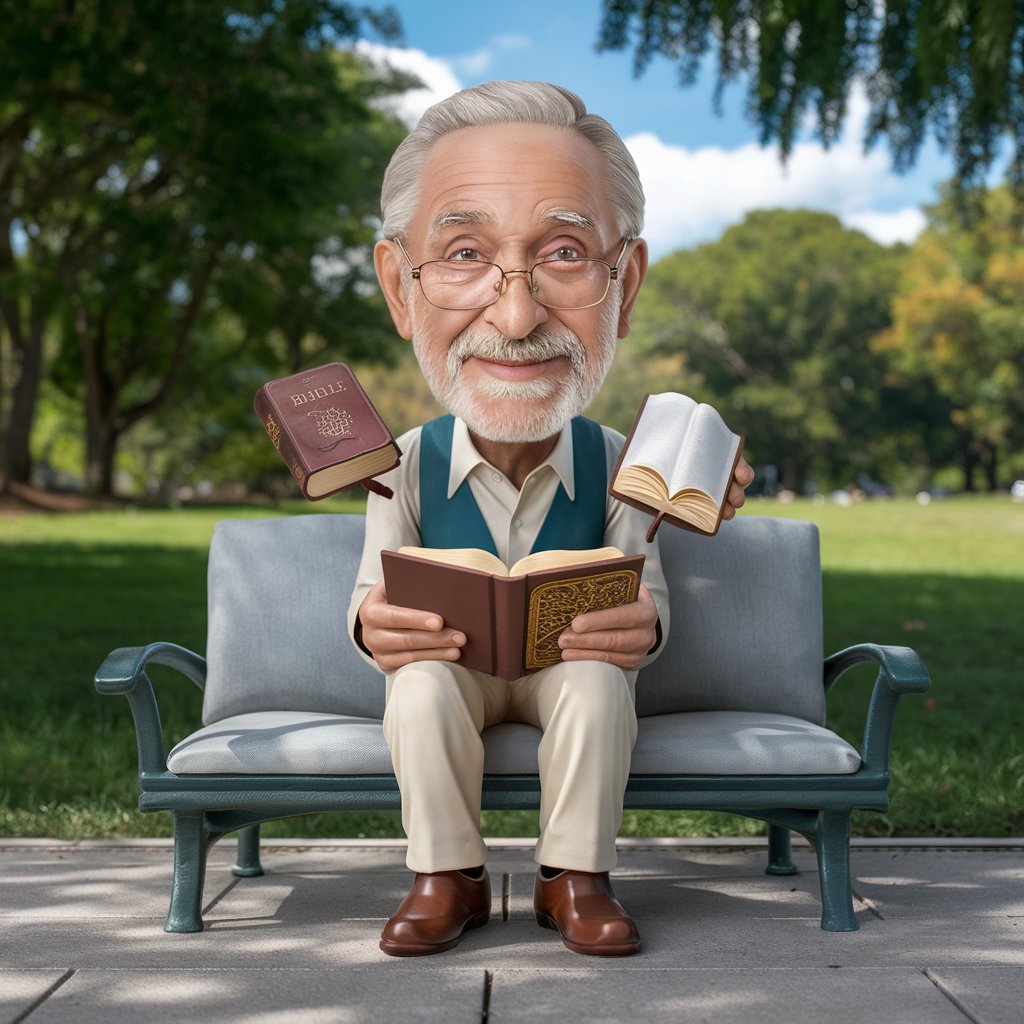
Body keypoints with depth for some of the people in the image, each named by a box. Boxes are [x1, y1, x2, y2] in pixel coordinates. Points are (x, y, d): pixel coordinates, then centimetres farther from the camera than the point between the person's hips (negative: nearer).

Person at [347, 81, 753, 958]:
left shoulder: (613, 464, -14)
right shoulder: (409, 465, -14)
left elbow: (646, 592, -10)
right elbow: (375, 595, -8)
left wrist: (644, 626, -36)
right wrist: (372, 626, -33)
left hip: (570, 670, 0)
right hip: (453, 666, 0)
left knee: (598, 680, -31)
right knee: (420, 686, -31)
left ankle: (576, 876, -15)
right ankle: (448, 876, -14)